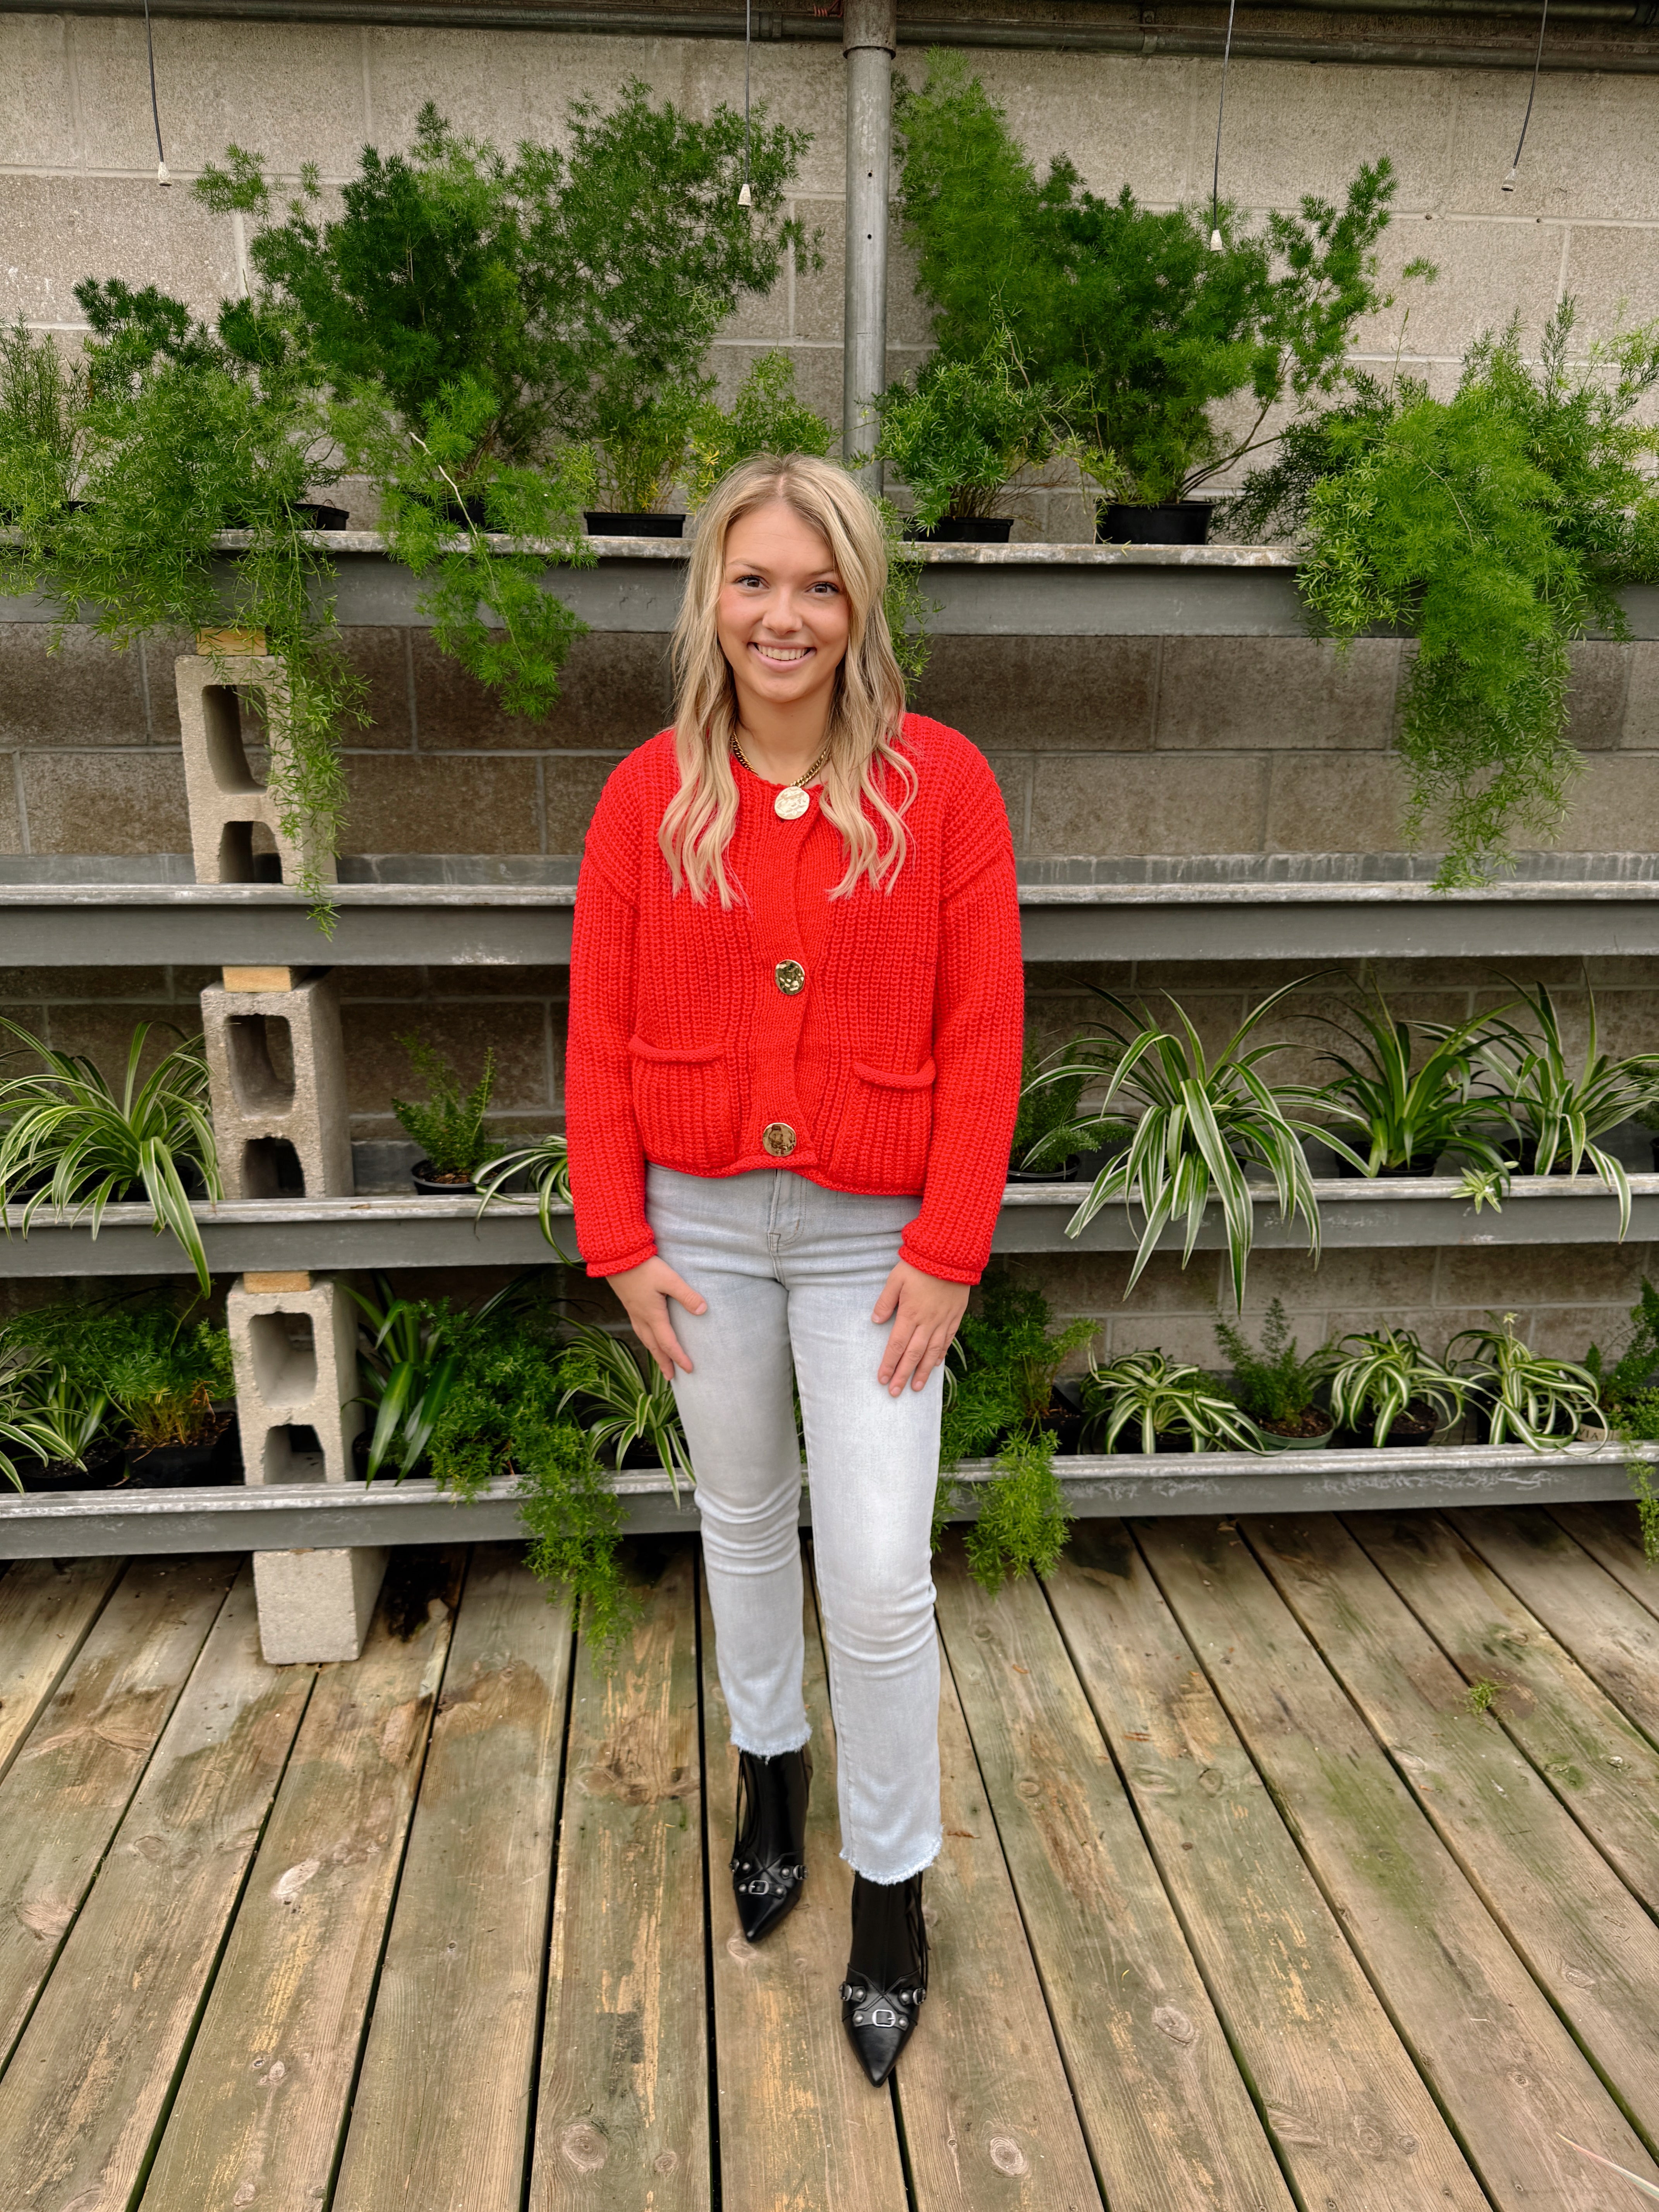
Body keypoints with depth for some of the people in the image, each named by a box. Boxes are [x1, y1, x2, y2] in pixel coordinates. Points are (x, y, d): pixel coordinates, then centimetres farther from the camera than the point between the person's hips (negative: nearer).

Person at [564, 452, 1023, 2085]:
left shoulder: (940, 783, -7)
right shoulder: (650, 794, -2)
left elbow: (984, 1033, -8)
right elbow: (599, 1033, 0)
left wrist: (948, 1252, -11)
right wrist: (620, 1242, -3)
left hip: (870, 1234, -2)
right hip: (700, 1219, 3)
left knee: (878, 1576, 1)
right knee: (743, 1517, 20)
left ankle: (891, 1881, 27)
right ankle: (769, 1762, 48)